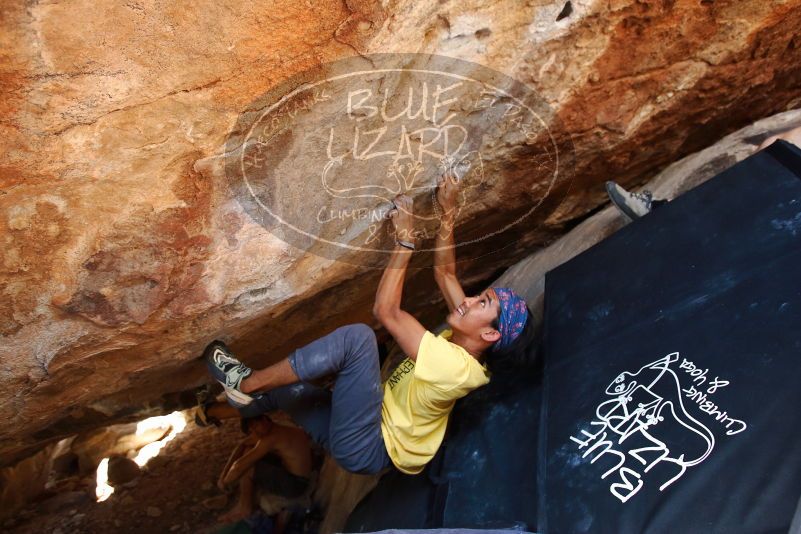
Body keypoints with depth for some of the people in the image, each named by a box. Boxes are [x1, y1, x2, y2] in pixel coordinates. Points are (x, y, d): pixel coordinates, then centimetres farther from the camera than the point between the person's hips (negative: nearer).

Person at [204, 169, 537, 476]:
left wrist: (405, 241, -25)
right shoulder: (462, 345, 0)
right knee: (285, 388, 17)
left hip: (366, 448, -10)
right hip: (366, 437, 10)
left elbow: (386, 312, -28)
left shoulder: (455, 366, -27)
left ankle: (244, 383, -15)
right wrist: (447, 213, -1)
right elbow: (444, 272, 6)